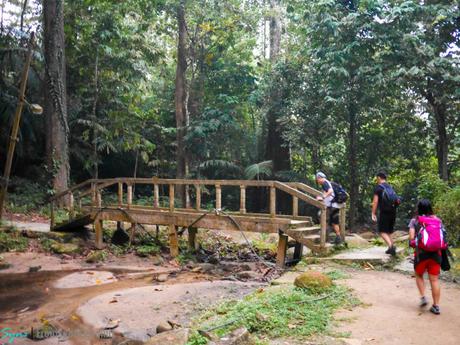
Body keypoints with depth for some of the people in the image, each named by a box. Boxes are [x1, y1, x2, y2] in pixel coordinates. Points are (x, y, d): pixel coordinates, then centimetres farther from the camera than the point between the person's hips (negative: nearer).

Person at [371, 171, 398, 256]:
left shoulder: (378, 187, -3)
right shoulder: (391, 187, 17)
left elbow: (375, 201, -10)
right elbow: (397, 201, 17)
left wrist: (373, 214, -9)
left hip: (384, 212, -6)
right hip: (393, 212, 7)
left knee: (382, 231, -5)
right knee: (389, 231, 17)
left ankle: (391, 246, -25)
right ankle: (391, 247, 8)